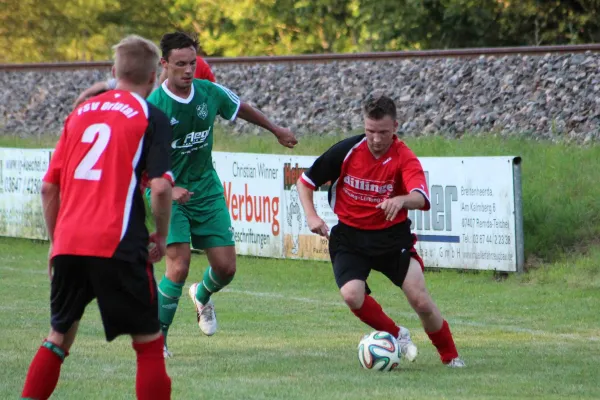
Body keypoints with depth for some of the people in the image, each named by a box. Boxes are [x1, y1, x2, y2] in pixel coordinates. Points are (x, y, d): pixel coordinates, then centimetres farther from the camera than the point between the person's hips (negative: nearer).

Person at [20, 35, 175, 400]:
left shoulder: (80, 113, 16)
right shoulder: (151, 118, 1)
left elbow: (49, 187, 16)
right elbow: (160, 188, -11)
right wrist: (162, 236, 4)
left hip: (68, 245, 5)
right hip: (117, 245, -5)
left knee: (58, 338, 18)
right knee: (148, 342, 4)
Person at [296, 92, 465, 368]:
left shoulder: (404, 159, -15)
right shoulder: (346, 151, -10)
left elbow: (420, 198, -35)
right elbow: (305, 181, 3)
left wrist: (402, 200, -57)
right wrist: (311, 216, -12)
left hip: (392, 236, -1)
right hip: (349, 237, 1)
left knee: (421, 301, -11)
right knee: (352, 295, -24)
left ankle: (450, 356, 14)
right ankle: (396, 335, 4)